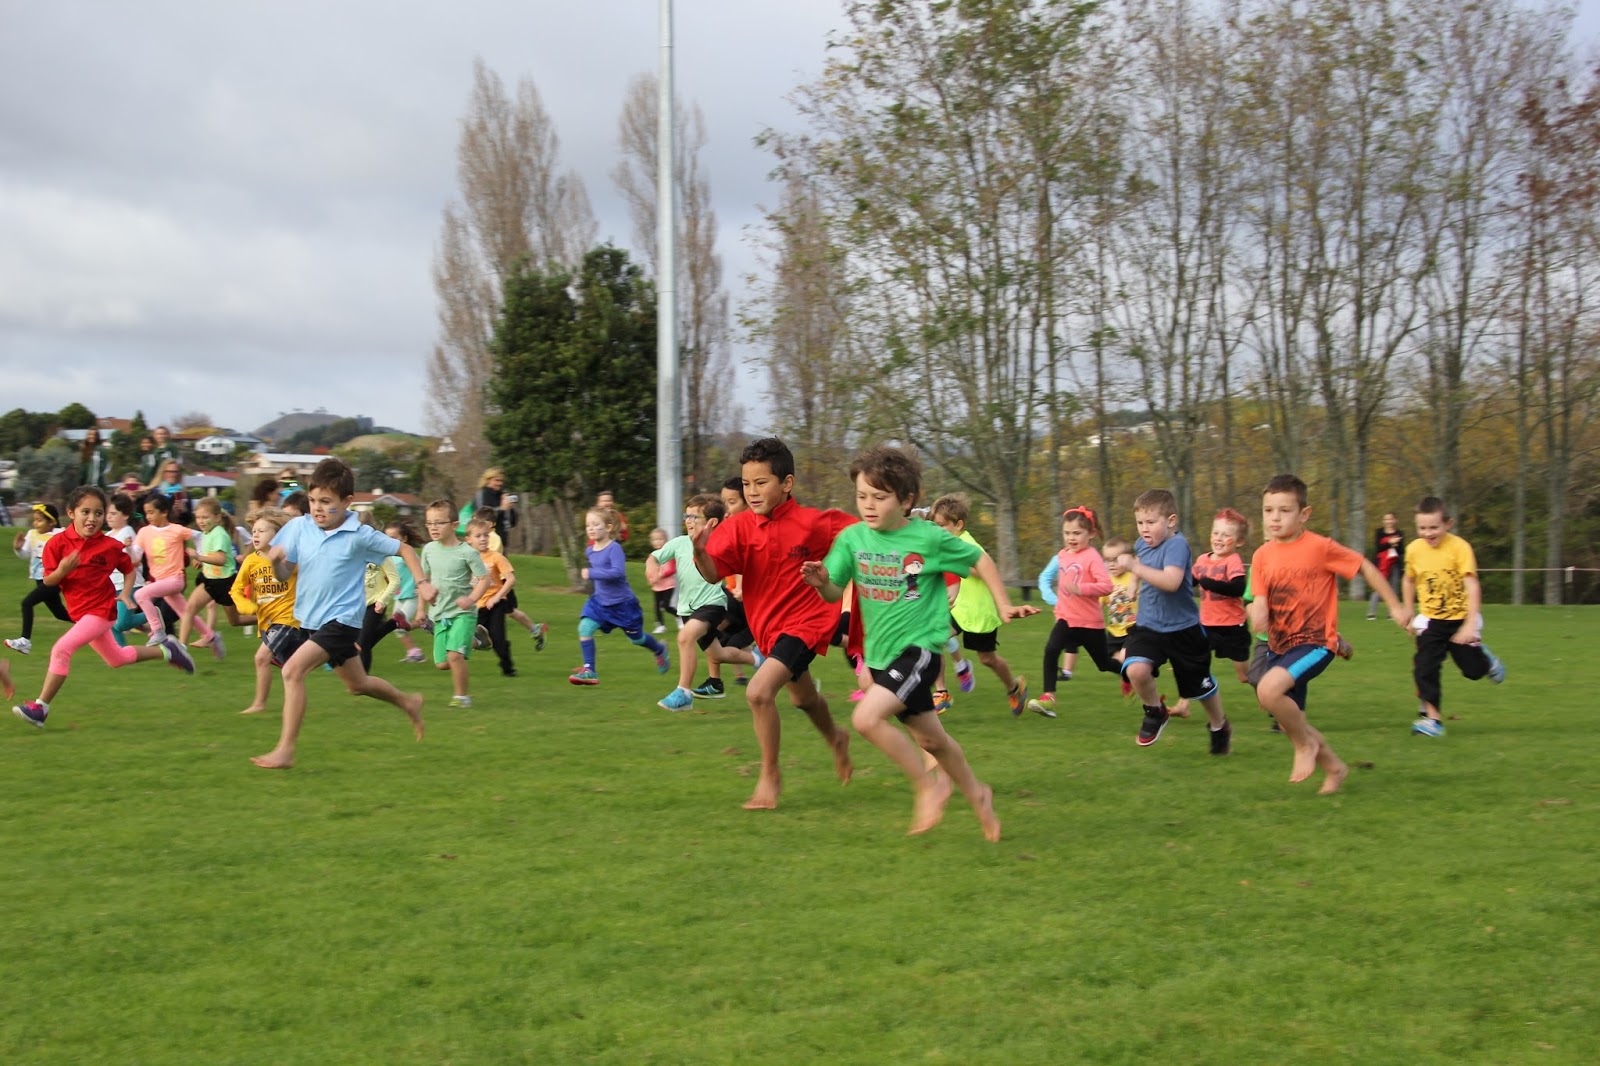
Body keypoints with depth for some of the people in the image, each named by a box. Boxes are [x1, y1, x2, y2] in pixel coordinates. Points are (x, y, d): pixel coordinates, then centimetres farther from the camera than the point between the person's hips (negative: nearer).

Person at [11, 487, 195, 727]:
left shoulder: (110, 545, -9)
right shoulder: (58, 543, -7)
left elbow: (129, 570, 7)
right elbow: (48, 581, -6)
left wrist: (126, 593, -8)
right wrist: (62, 570, -27)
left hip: (100, 611, -5)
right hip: (81, 614, 5)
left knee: (61, 649, -21)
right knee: (117, 659, 22)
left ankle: (40, 707, -14)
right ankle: (165, 650, 42)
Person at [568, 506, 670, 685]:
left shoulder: (614, 548, -22)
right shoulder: (590, 551, 1)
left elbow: (618, 572, -35)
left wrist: (592, 574, -34)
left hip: (622, 603, -6)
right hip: (600, 601, 6)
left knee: (636, 638, 13)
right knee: (584, 627, -17)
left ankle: (660, 650, 45)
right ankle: (589, 670, -13)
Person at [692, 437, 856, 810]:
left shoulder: (814, 523, -17)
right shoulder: (738, 527, -10)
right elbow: (713, 574, -22)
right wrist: (700, 552, -41)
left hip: (806, 622, -5)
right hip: (768, 626, 5)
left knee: (759, 692, -24)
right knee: (803, 698, 27)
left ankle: (770, 776, -6)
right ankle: (836, 739, 60)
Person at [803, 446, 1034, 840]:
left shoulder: (931, 538, -12)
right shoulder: (852, 538, -4)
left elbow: (979, 559, 2)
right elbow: (835, 593, -7)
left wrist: (1003, 606, 2)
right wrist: (821, 582, -29)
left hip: (920, 646, -5)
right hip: (880, 653, 5)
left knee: (866, 717, -23)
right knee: (931, 739, 16)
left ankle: (929, 784, -3)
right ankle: (976, 794, 41)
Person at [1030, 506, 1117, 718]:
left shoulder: (1092, 557, -16)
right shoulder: (1062, 555, 4)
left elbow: (1107, 586, -28)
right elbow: (1045, 577, 22)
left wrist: (1080, 589, -36)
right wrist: (1052, 597, 11)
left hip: (1090, 622, -5)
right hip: (1066, 618, 5)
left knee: (1105, 663, 12)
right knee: (1050, 650, -21)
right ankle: (1048, 698, -20)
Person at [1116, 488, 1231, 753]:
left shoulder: (1177, 544, -21)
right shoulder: (1142, 545, 2)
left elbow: (1172, 581, -39)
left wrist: (1135, 567, -39)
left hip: (1182, 628, -5)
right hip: (1148, 626, 5)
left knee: (1201, 686, 12)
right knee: (1136, 670, -24)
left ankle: (1219, 727, 42)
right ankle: (1155, 711, 6)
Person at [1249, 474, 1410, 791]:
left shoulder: (1320, 547, -13)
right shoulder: (1262, 555, 1)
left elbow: (1365, 567, -4)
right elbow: (1259, 599, 0)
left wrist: (1395, 606, 1)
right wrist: (1257, 612, -25)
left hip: (1315, 642, -6)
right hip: (1279, 645, 6)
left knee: (1268, 690, -28)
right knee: (1289, 723, 11)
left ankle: (1306, 743, -2)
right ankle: (1333, 767, 36)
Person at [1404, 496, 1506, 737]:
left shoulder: (1460, 548, -20)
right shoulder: (1414, 549, -6)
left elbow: (1472, 586, -24)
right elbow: (1409, 580, 12)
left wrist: (1470, 624, -32)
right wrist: (1408, 613, 11)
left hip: (1460, 619, -2)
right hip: (1431, 620, 2)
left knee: (1473, 669, 9)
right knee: (1424, 668, -11)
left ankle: (1485, 659, 44)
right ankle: (1432, 717, -3)